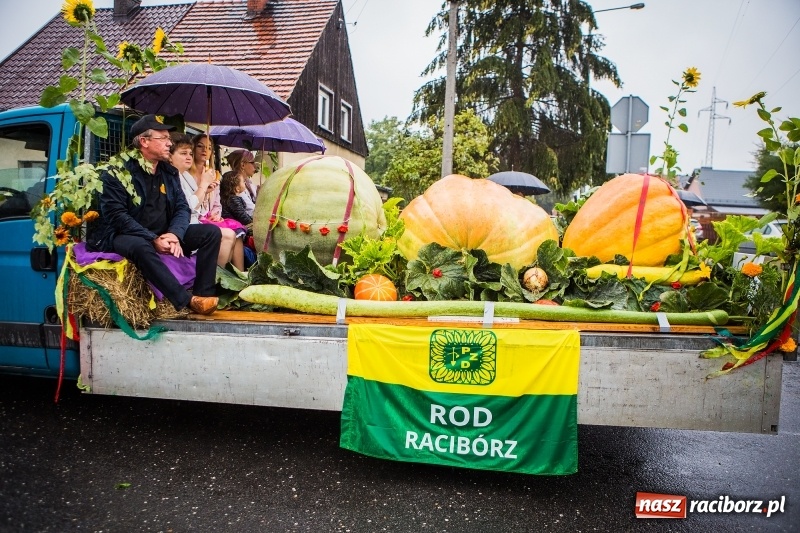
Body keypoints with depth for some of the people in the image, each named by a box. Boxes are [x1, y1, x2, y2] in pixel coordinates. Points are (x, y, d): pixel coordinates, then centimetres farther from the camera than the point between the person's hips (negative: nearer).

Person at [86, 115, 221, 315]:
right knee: (140, 246, -41)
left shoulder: (169, 171, 10)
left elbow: (183, 207, 4)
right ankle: (188, 301, -44)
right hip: (126, 237, -6)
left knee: (212, 232, -12)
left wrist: (174, 234, -18)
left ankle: (203, 293, -22)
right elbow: (117, 216, -17)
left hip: (164, 236, 6)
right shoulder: (116, 173, -8)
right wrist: (153, 240, -26)